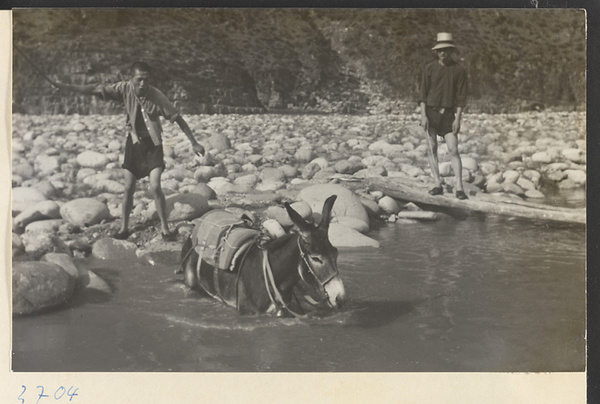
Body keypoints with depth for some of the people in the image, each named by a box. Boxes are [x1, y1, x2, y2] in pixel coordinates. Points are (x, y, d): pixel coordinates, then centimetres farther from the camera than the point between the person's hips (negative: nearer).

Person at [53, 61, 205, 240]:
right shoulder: (125, 88, -11)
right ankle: (124, 228, 19)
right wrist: (67, 87, -12)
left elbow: (178, 118, -14)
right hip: (133, 142, 3)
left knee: (155, 187, -14)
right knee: (129, 188, 6)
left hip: (153, 144, -3)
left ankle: (165, 229, -1)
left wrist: (194, 143, -15)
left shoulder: (156, 96, -18)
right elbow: (97, 89, -8)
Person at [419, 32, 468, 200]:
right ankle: (438, 185, 6)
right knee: (432, 149, 1)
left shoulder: (459, 70, 1)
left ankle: (459, 188, -9)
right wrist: (423, 115, -9)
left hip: (449, 114, -1)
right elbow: (423, 93, 1)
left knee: (453, 150, -7)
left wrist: (458, 118, -8)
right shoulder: (429, 69, 3)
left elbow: (461, 96, 0)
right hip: (431, 112, 1)